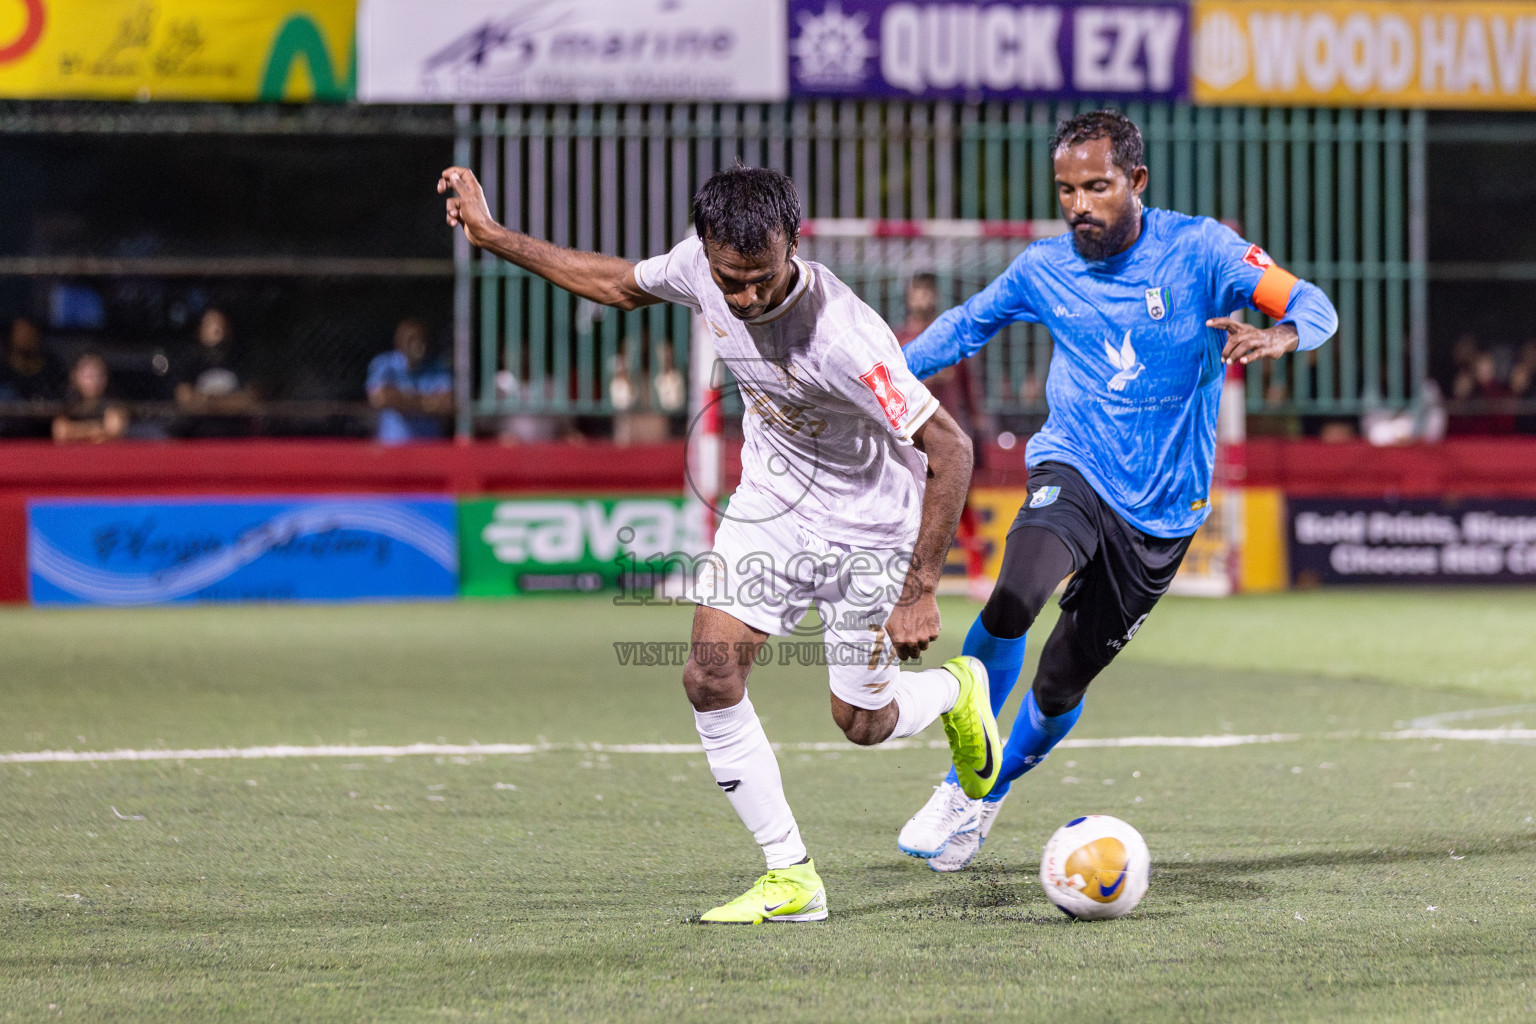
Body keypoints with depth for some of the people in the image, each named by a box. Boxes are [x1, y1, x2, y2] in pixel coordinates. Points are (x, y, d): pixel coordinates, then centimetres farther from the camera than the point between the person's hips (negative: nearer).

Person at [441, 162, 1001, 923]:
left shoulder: (842, 338, -37)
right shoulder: (699, 268, -17)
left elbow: (950, 450, -32)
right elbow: (619, 286, 7)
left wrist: (919, 593, -33)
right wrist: (494, 237, 6)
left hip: (869, 528, -5)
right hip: (770, 503, 5)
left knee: (861, 723, 3)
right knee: (710, 678, -10)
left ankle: (954, 691, 39)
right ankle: (791, 878, 1)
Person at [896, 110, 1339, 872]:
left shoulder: (1198, 250, -9)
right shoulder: (1043, 269, 0)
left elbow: (1314, 308, -13)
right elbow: (966, 325, 18)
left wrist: (1276, 337, -35)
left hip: (1163, 509, 0)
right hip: (1074, 472, 1)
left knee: (1060, 686, 5)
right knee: (1014, 599, -30)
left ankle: (992, 793, 35)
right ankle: (963, 780, -13)